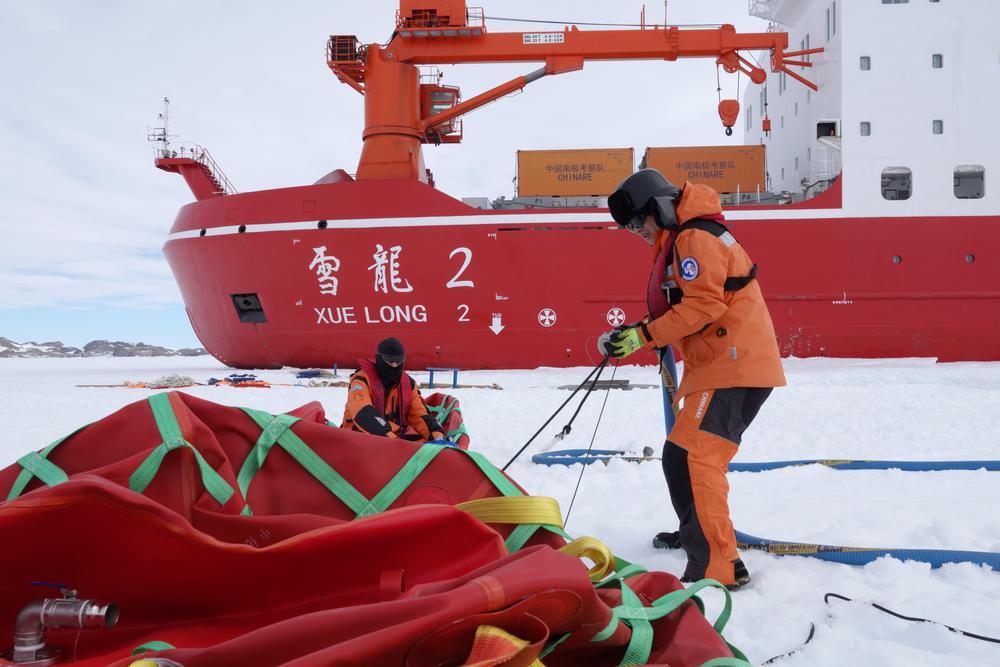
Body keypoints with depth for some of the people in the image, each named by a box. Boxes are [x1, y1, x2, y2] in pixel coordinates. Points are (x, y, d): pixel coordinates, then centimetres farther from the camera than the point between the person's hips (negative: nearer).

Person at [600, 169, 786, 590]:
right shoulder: (678, 242, 20)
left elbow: (704, 305, -22)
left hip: (733, 365, -11)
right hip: (721, 364, 11)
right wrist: (643, 335, 9)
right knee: (681, 455, 23)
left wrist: (644, 335, -21)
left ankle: (717, 566, -21)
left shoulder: (695, 237, -13)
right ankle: (696, 533, 43)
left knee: (690, 456, -19)